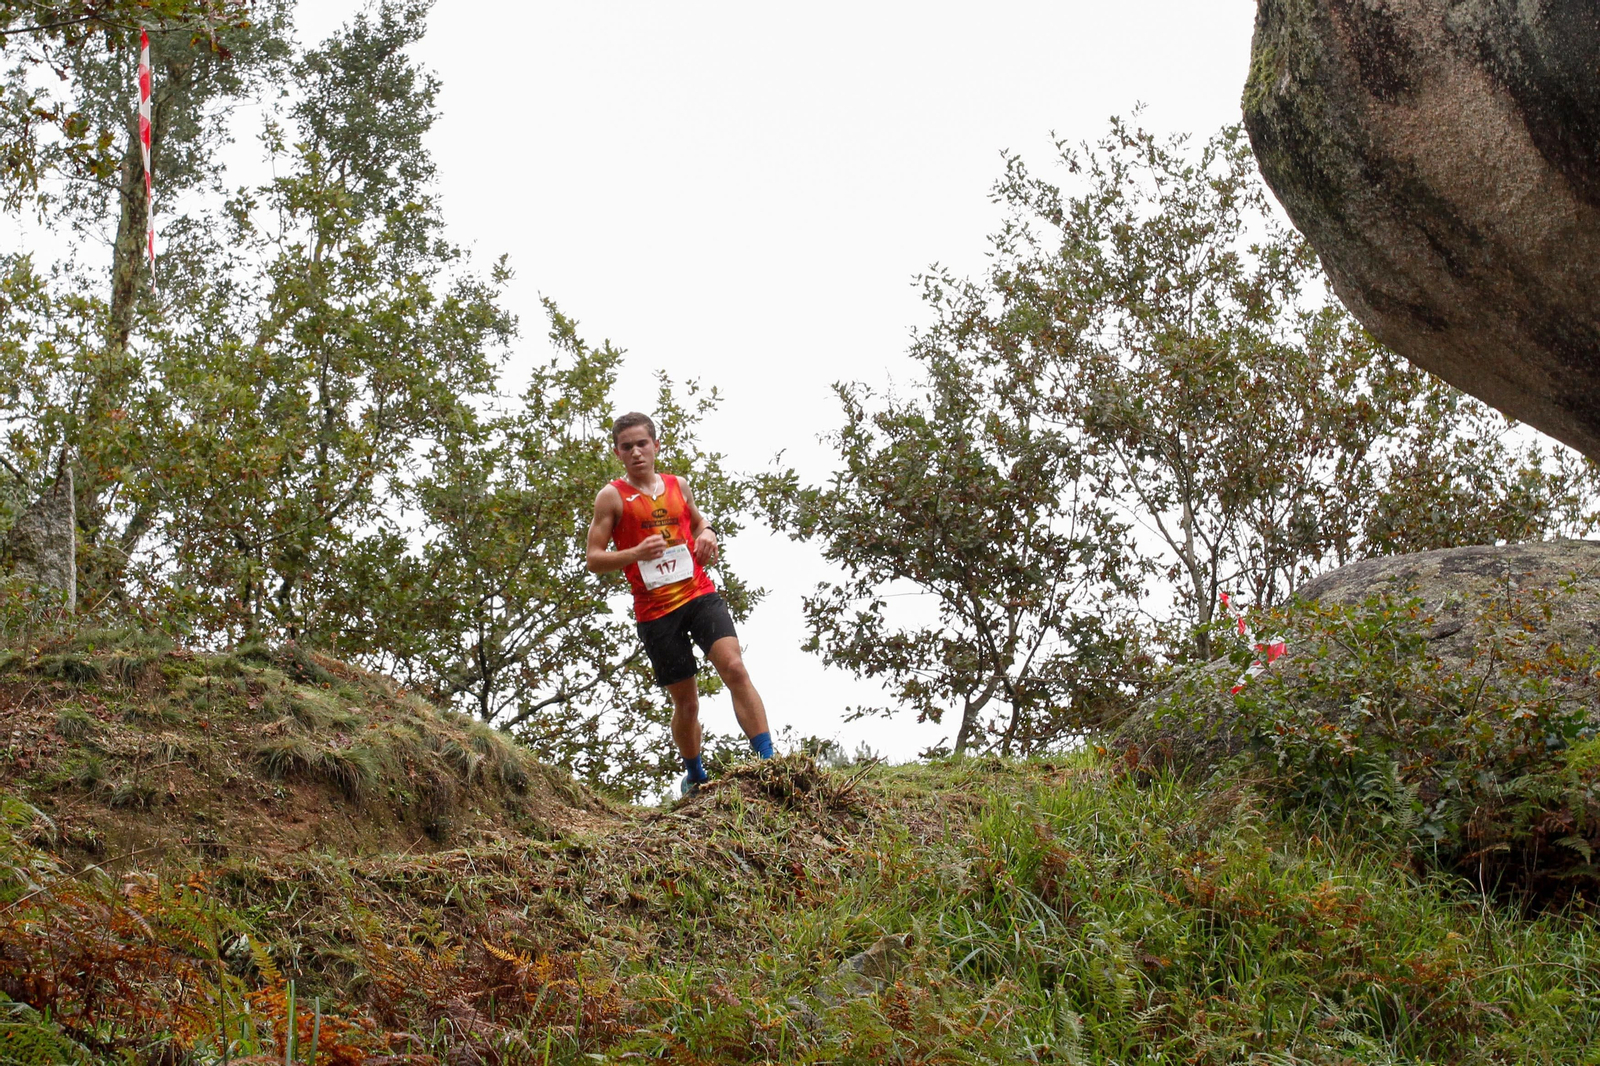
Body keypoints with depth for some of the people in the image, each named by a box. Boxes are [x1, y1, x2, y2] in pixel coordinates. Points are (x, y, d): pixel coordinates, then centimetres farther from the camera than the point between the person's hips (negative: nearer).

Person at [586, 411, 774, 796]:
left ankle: (767, 760, -21)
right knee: (685, 702, 6)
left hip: (700, 594, 2)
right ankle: (694, 777, 29)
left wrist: (707, 534, 8)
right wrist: (635, 554, -21)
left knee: (734, 668, -19)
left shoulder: (679, 486, 12)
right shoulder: (612, 497, 0)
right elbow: (594, 559, -3)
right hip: (655, 611, -2)